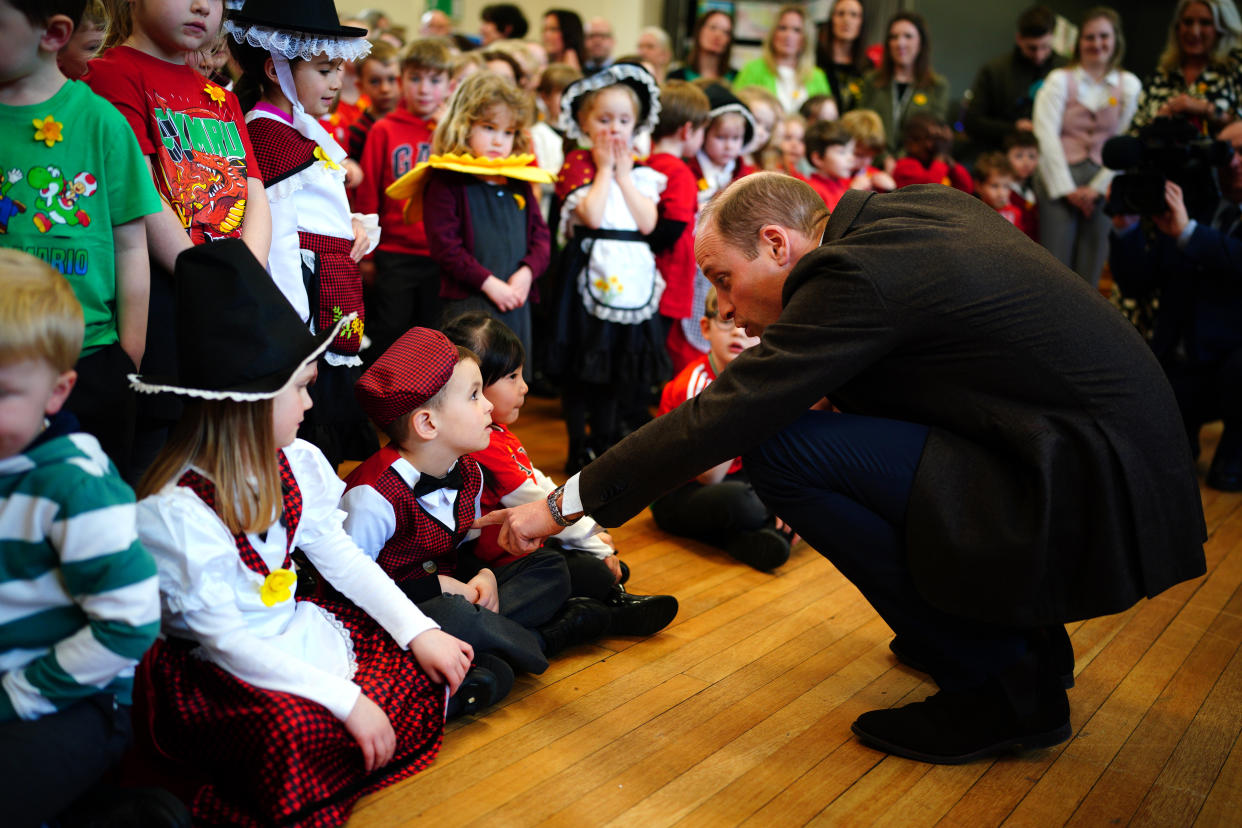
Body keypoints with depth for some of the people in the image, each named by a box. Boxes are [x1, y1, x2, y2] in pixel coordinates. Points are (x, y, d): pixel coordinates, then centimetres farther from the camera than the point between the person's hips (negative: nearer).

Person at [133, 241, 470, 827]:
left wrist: (419, 631, -2)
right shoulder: (174, 512, -23)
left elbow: (340, 556, 7)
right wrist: (345, 699, -28)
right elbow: (227, 640, -24)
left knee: (428, 668, -4)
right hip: (223, 673, -8)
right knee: (297, 731, -35)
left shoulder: (293, 463, 0)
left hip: (300, 633, 8)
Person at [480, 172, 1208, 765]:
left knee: (781, 451, -16)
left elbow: (721, 420, -15)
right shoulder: (916, 205, 9)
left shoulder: (859, 274, -16)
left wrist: (564, 504, -5)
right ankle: (1025, 635, 20)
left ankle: (1002, 685, -3)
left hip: (1096, 501, -10)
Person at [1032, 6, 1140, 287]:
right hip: (1059, 180, -2)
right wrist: (1066, 188, -9)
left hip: (1103, 186, 2)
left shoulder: (1129, 85, 8)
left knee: (1090, 269, 3)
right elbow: (1047, 136, -5)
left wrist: (1097, 188, -5)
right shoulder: (1059, 80, 3)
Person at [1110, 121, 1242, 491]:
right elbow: (1137, 286, 1)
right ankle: (1185, 427, 25)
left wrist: (1188, 232, -36)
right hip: (1180, 363, 3)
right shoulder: (1186, 207, 6)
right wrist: (1125, 227, -12)